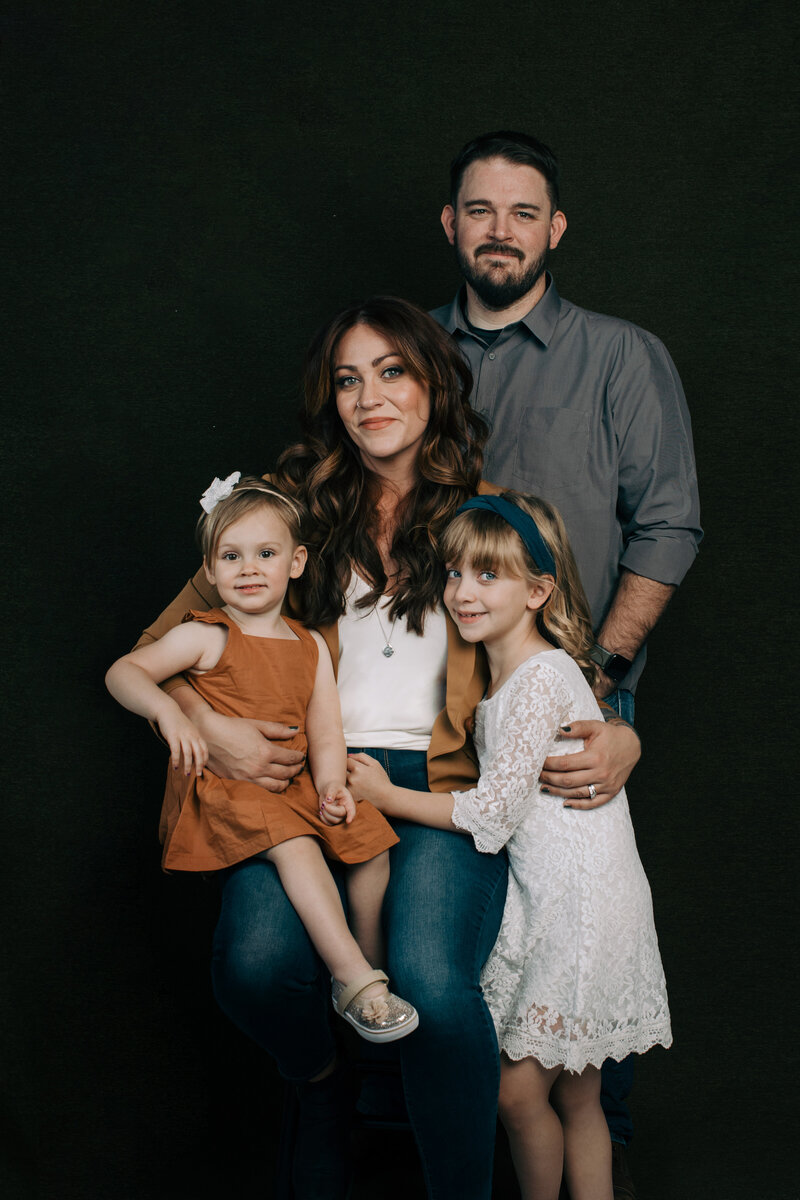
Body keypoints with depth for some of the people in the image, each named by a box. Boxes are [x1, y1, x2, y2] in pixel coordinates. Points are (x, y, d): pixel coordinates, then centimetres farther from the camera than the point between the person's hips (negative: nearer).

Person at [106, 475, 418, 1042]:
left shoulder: (312, 646, 12)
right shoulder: (206, 637, -2)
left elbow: (326, 734, 9)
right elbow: (123, 672, -5)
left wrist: (330, 786, -11)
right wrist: (168, 712, -24)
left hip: (295, 783, 6)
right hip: (224, 786, -6)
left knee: (368, 835, -12)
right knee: (296, 844, -31)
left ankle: (371, 967, 6)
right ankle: (354, 980, -27)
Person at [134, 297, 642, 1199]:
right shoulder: (299, 508, 11)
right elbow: (160, 645, 13)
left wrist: (618, 736, -6)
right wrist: (206, 724, -8)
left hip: (443, 783, -1)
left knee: (431, 984, -31)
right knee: (255, 964, -26)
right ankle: (319, 1087, 13)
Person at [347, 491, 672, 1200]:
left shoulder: (542, 677, -17)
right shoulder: (502, 676, 11)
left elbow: (493, 813, -18)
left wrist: (388, 797, -8)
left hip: (577, 902, -9)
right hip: (548, 895, 9)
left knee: (519, 1089, 0)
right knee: (575, 1096, 15)